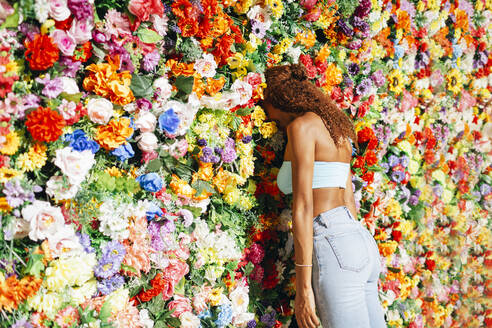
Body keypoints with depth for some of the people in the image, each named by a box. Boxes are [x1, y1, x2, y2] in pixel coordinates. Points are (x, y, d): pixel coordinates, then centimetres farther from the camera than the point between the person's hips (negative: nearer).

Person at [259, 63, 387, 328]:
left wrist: (303, 286, -14)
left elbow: (303, 206, -12)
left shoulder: (302, 125, -5)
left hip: (332, 246, -9)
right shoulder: (336, 130, 20)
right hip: (361, 242, 9)